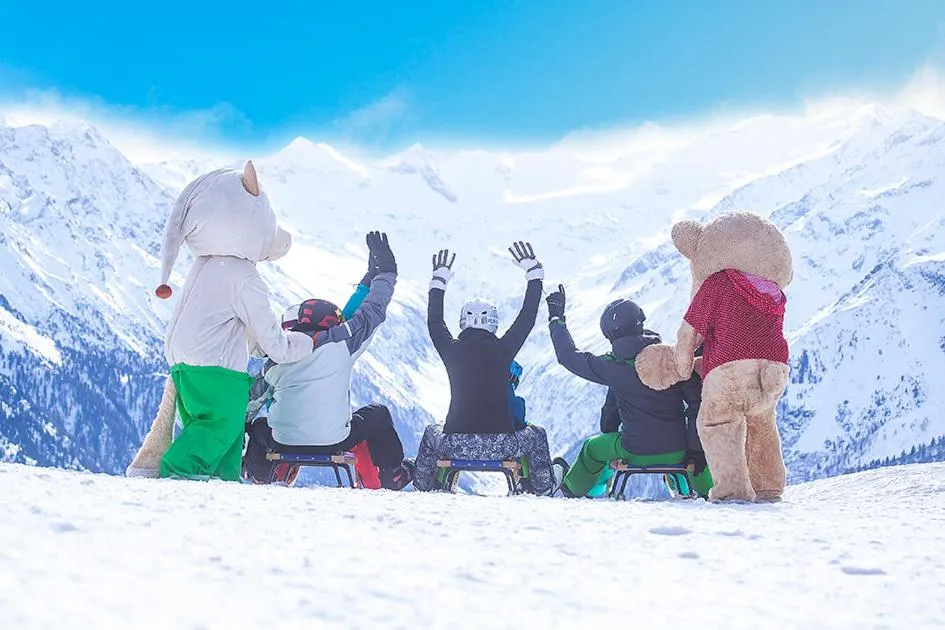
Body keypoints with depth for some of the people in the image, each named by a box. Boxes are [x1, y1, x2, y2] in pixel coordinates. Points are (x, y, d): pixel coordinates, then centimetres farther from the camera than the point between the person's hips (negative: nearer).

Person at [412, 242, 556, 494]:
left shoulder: (452, 350, -1)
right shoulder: (502, 350, -5)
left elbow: (434, 322, 20)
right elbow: (528, 318, 9)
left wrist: (439, 280, 31)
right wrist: (533, 272, 19)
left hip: (456, 445, 1)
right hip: (502, 445, -1)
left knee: (432, 432, 36)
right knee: (536, 435, 30)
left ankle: (422, 487, 38)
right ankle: (541, 489, 31)